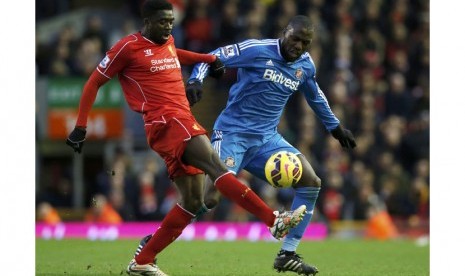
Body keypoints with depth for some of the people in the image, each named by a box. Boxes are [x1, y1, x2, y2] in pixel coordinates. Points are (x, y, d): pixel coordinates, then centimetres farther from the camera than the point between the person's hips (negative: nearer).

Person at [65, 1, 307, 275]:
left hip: (184, 123, 9)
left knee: (193, 201, 4)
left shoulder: (168, 42, 19)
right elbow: (94, 83, 2)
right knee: (216, 166, -25)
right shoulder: (128, 47, -3)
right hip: (166, 122, -9)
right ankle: (275, 221, -36)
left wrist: (209, 58, 37)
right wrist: (81, 127, -1)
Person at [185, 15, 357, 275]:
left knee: (311, 182, -6)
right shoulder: (257, 50, -13)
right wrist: (195, 81, -30)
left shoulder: (305, 65, 7)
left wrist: (335, 127, 35)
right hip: (233, 134, -7)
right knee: (210, 198, -20)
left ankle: (288, 255, 2)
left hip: (267, 138, 7)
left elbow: (316, 96, 26)